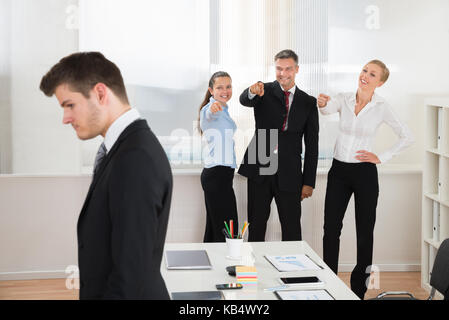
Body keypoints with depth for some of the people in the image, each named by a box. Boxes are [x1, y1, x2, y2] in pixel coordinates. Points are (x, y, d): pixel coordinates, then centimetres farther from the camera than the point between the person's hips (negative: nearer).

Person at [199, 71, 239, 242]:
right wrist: (213, 108, -57)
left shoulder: (223, 110, 19)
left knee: (213, 228, 11)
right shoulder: (210, 109, -11)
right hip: (219, 174, -10)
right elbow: (209, 114, -37)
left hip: (212, 174, 10)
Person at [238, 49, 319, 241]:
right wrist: (252, 92, -44)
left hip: (289, 174, 0)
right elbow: (244, 100, -19)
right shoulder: (264, 92, 4)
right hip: (259, 170, 0)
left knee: (292, 229, 3)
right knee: (256, 225, 8)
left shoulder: (308, 102, 6)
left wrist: (309, 182, 1)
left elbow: (312, 145, 6)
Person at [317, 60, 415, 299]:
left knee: (365, 233, 5)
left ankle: (358, 290, 17)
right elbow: (328, 109, -21)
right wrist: (322, 103, -44)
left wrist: (381, 158, -6)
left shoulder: (381, 107, -6)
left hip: (364, 173, -2)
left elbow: (407, 137, -1)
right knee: (331, 228, 5)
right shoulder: (344, 99, 0)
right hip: (339, 171, 3)